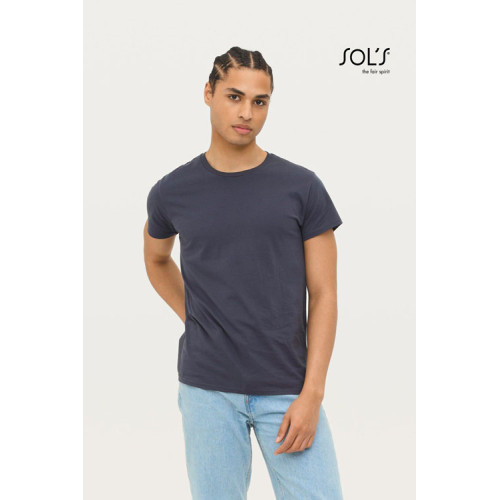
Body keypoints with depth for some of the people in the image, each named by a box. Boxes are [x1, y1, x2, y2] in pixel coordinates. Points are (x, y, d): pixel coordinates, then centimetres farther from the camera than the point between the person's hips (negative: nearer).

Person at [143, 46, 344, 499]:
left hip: (288, 391, -1)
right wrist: (195, 320, 10)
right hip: (208, 391, 1)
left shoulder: (302, 187, -1)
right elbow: (156, 260, 24)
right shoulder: (173, 192, 3)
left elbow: (323, 295, -1)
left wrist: (312, 394, -8)